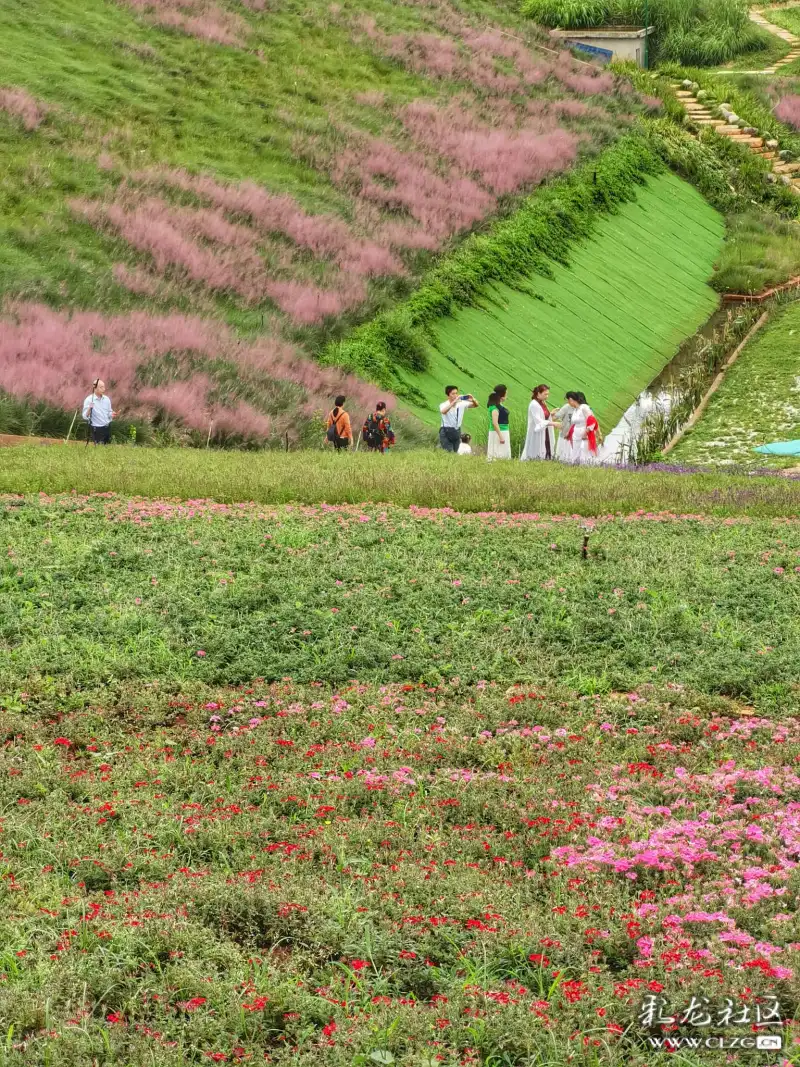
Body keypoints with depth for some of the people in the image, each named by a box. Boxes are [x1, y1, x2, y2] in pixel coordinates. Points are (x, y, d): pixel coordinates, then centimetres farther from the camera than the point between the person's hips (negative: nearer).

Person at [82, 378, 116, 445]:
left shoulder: (107, 399, 6)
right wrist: (89, 409, -31)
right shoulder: (89, 400, -9)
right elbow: (85, 416, -12)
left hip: (107, 428, 5)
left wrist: (112, 415, -5)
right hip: (96, 429, -5)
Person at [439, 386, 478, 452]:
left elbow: (476, 405, 5)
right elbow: (443, 411, -32)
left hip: (457, 432, 4)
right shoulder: (443, 405, -9)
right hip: (446, 432, -4)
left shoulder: (461, 404, 3)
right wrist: (454, 401, -40)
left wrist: (473, 400, -19)